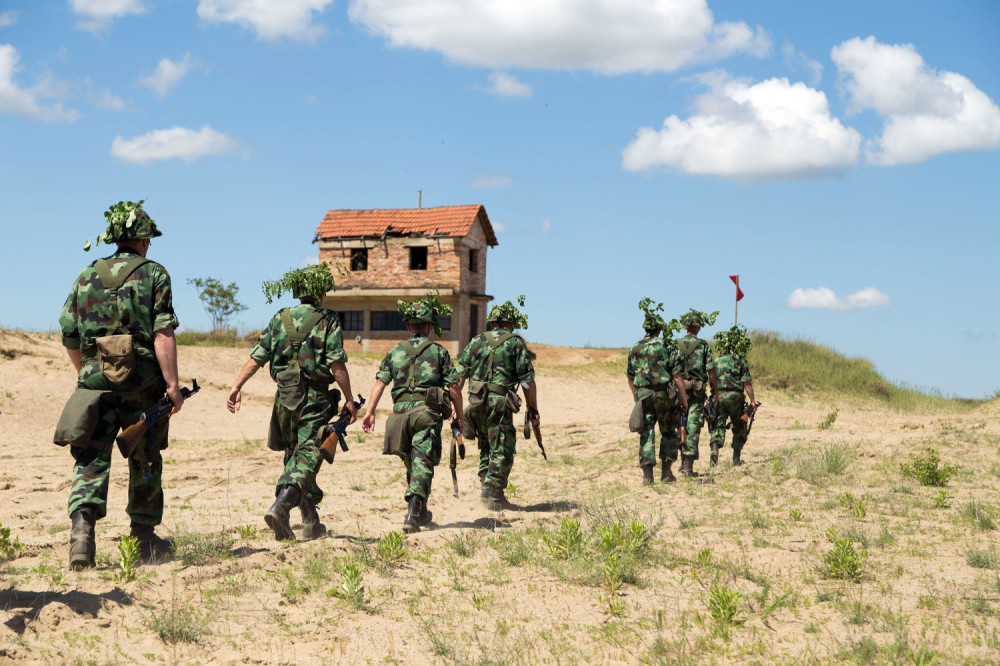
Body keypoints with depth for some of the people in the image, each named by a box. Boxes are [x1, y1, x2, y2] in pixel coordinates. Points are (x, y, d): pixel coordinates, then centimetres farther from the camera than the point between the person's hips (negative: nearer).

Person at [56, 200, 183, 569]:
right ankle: (145, 539, 22)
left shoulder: (87, 275, 10)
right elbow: (163, 333, -11)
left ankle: (83, 524, -22)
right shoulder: (153, 274, -1)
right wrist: (173, 383, -11)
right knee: (145, 460, 13)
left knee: (91, 459, 1)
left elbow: (68, 334, 13)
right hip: (142, 382, -2)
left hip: (95, 380, 2)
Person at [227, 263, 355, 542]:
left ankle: (311, 521, 20)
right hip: (315, 399, -4)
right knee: (307, 458, -7)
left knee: (295, 456, 16)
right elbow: (337, 364, -10)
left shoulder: (279, 319, 8)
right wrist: (349, 399, -4)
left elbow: (257, 358, 3)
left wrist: (236, 387, 5)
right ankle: (280, 506, -29)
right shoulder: (327, 320, -3)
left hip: (285, 397, 5)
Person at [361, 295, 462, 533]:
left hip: (401, 411, 3)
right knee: (422, 465, -7)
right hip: (427, 413, -3)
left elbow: (380, 382, 2)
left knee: (411, 464, 18)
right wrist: (459, 415, 12)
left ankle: (420, 512, 29)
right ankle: (413, 512, -22)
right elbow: (454, 388, 1)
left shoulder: (395, 352, 11)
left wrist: (369, 412, 0)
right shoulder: (439, 352, 4)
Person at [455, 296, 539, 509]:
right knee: (502, 450, 2)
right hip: (500, 403, -4)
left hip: (476, 402, 4)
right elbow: (528, 380, -2)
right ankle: (493, 493, -6)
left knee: (486, 444, 21)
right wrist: (533, 410, 3)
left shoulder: (477, 341, 12)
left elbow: (459, 374, 8)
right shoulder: (516, 343, 2)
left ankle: (486, 484, 16)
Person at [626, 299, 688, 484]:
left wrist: (636, 396, 30)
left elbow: (630, 378, 17)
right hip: (664, 393, -3)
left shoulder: (634, 349, 9)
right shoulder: (666, 347, -4)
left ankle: (647, 474, -4)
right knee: (669, 432, 12)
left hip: (643, 395, 3)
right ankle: (666, 471, 8)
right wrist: (683, 396, -1)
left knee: (646, 434, 4)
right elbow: (676, 375, -8)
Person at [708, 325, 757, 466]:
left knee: (717, 426, 0)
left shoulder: (717, 360, 12)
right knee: (739, 427, 14)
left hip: (718, 396, 3)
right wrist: (752, 400, -1)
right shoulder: (741, 360, -1)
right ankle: (736, 458, 17)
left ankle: (715, 449, -27)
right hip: (735, 396, -3)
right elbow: (747, 383, -6)